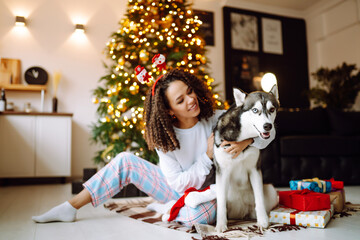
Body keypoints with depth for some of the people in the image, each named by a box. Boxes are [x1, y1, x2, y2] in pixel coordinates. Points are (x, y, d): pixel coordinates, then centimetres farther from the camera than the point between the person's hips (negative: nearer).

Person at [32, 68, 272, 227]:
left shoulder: (216, 119, -17)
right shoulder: (164, 137, -14)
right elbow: (179, 183, -17)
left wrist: (244, 142, -35)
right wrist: (207, 156, -26)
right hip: (178, 188, 2)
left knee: (200, 214, -41)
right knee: (125, 161, -12)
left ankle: (167, 209, -6)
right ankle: (70, 208, -4)